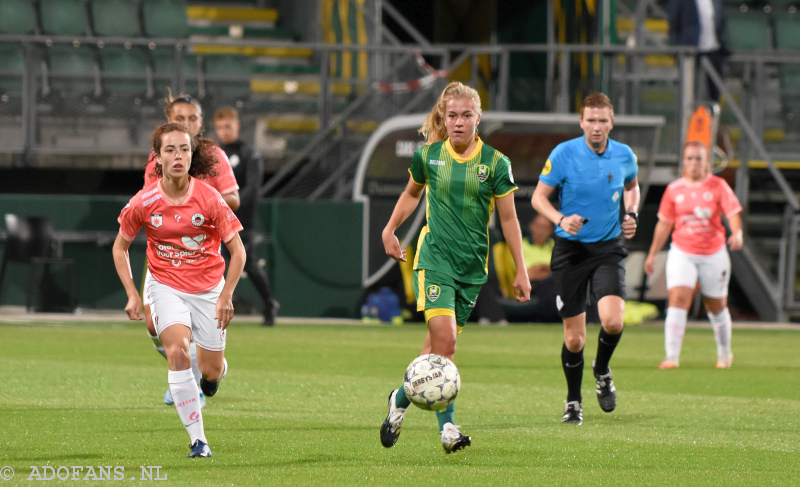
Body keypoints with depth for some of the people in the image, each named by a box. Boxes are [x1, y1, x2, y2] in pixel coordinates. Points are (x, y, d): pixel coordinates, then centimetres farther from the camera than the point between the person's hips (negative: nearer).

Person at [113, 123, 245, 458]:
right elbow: (120, 247, 4)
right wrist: (132, 295, -4)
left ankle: (214, 373, 46)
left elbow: (237, 251, -6)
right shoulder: (143, 203, -12)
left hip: (208, 288, 0)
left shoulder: (209, 198, -15)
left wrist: (225, 296, -14)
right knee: (177, 351, -24)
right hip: (166, 286, 0)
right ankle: (198, 440, -19)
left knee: (211, 370, 4)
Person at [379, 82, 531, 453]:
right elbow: (412, 193, 21)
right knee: (444, 339, -17)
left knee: (438, 342, 6)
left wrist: (521, 271, 4)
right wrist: (390, 230, 18)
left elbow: (508, 218, 3)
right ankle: (447, 426, -9)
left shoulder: (495, 163, -2)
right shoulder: (428, 156, 0)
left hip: (472, 265, 2)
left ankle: (401, 399, 26)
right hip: (434, 256, -2)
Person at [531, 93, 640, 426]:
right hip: (570, 249, -2)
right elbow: (538, 196, -4)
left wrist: (631, 214, 4)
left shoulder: (624, 156, 1)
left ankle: (602, 371, 12)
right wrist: (561, 219, -22)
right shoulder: (564, 154, -8)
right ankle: (573, 402, 23)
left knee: (612, 321, -21)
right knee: (574, 338, 0)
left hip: (608, 248, 2)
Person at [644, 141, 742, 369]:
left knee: (716, 306, 12)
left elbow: (733, 212, -12)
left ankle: (724, 354, 34)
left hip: (713, 254, 0)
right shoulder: (674, 189, 3)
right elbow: (664, 224, 11)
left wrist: (737, 233, -33)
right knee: (678, 299, -18)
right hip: (682, 253, 0)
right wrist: (652, 255, 13)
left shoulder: (718, 186, -3)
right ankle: (672, 356, -21)